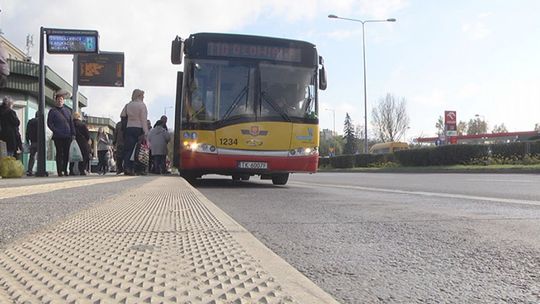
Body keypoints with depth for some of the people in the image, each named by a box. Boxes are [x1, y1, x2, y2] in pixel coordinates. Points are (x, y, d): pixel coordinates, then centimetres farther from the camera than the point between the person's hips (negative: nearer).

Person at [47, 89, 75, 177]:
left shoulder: (67, 110, 18)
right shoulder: (52, 111, 4)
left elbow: (71, 123, 17)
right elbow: (49, 123, -1)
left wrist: (73, 133, 9)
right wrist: (56, 131, -13)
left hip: (67, 136, 4)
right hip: (58, 137, -4)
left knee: (66, 153, 5)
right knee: (59, 153, -2)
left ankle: (65, 170, 14)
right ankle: (60, 171, 2)